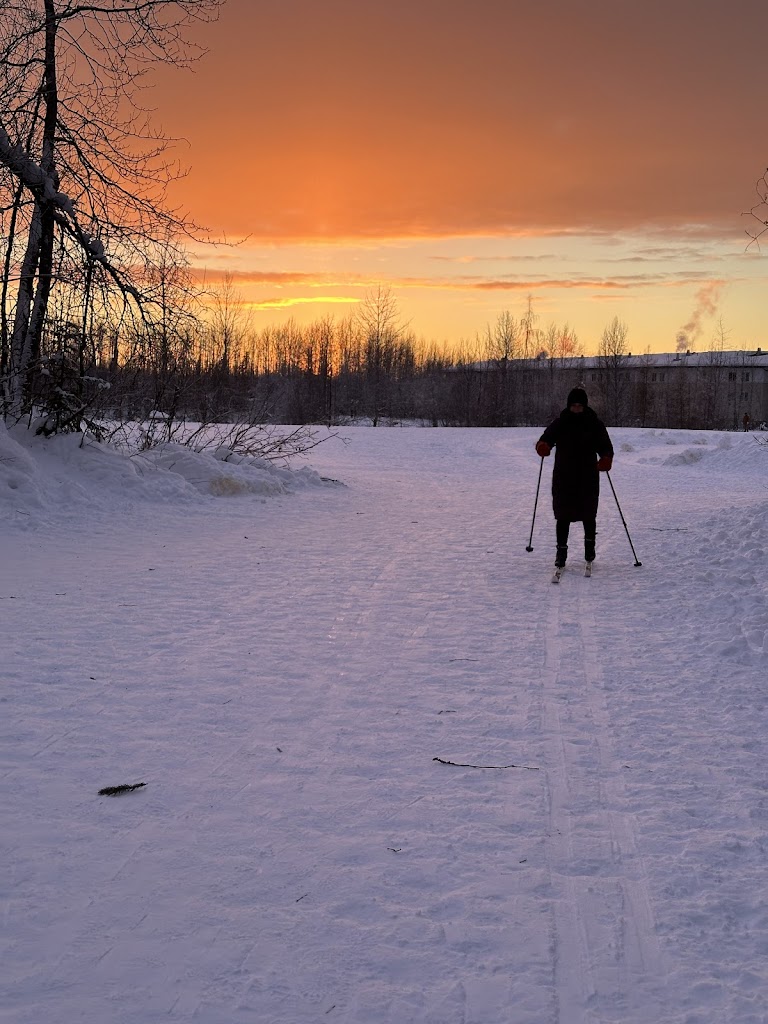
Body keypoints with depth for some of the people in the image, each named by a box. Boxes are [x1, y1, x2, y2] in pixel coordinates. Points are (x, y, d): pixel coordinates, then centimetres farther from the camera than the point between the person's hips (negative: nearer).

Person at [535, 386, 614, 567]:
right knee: (563, 515, 0)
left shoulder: (595, 423, 1)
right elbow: (547, 437, 0)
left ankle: (590, 544, 32)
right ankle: (561, 550, 7)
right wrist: (543, 446, -25)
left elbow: (605, 446, 0)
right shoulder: (560, 422, 3)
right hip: (563, 477, 0)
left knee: (588, 513, 10)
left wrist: (606, 458, -23)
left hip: (588, 477, 0)